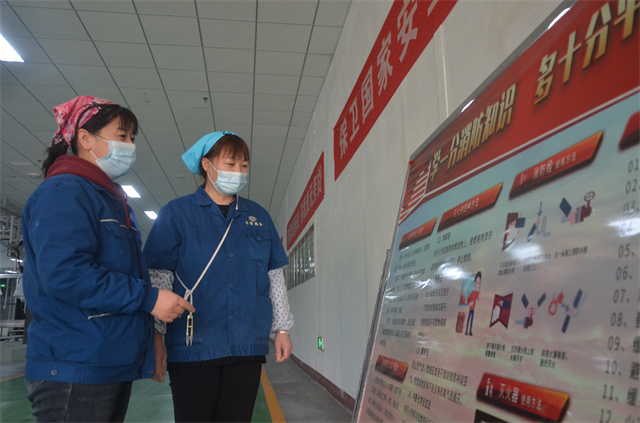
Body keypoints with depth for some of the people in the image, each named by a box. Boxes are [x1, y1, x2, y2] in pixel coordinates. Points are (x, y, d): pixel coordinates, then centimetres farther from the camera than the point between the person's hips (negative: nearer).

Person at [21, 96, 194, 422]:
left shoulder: (111, 199, 18)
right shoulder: (63, 192, -12)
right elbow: (63, 272, -26)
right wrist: (148, 298, -22)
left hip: (115, 365, 9)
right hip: (75, 370, -9)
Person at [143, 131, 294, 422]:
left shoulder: (259, 217, 12)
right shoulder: (177, 213, 0)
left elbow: (275, 277, 14)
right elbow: (158, 277, -4)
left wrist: (282, 328, 10)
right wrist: (155, 336, -9)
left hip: (248, 345, 4)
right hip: (194, 346, -3)